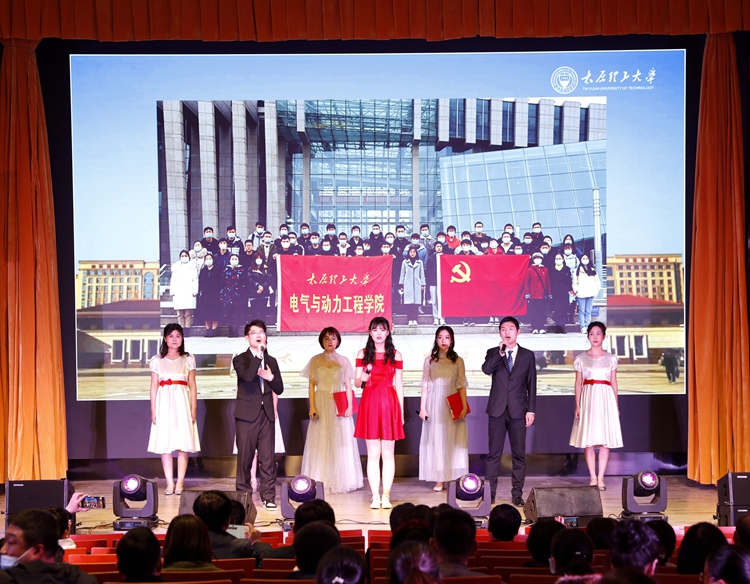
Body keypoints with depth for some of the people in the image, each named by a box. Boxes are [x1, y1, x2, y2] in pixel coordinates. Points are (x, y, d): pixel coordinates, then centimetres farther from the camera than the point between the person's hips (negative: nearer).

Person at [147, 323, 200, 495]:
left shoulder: (188, 359, 8)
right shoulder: (157, 360, 8)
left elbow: (192, 386, 7)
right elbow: (154, 386, 7)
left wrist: (194, 408, -1)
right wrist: (153, 409, 1)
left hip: (182, 402, 0)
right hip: (164, 402, 0)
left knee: (183, 444, -2)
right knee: (164, 444, -2)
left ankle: (180, 482, 3)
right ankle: (169, 483, 3)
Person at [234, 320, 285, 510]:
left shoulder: (271, 361, 15)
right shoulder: (240, 359, 1)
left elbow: (279, 389, 13)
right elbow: (248, 376, -21)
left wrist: (271, 377, -6)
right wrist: (258, 354, -15)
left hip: (267, 414, 3)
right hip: (247, 414, -3)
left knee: (268, 458, -1)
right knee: (245, 457, 1)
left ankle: (268, 497, 4)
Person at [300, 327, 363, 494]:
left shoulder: (343, 361, 6)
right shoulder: (315, 361, 5)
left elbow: (348, 386, 5)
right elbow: (311, 385, 3)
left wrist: (350, 406, -5)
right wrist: (312, 406, -6)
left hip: (339, 405, 0)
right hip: (321, 405, 0)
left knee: (340, 443, 0)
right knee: (320, 442, 0)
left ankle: (339, 481, 7)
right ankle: (320, 482, 4)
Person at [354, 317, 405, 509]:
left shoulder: (395, 355, 6)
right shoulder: (363, 354, 8)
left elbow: (399, 385, 7)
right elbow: (356, 382, 8)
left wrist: (401, 412, 3)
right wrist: (363, 377, -15)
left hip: (389, 403, 0)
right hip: (369, 403, 0)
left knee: (388, 453, 1)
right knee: (373, 453, 0)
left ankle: (386, 496, 5)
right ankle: (375, 497, 4)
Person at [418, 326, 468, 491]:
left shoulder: (458, 360, 5)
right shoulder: (429, 360, 6)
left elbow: (462, 385, 1)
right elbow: (425, 385, 5)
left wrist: (464, 406, -9)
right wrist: (422, 408, -1)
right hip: (434, 402, 0)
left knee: (453, 439, 0)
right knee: (436, 439, 1)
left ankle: (454, 478, 6)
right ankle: (440, 479, 6)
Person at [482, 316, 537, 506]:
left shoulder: (528, 355, 6)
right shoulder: (493, 353, 7)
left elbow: (531, 385, 5)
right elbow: (486, 369, -14)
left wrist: (531, 410, -1)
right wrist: (500, 353, -22)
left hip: (518, 410, 0)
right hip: (497, 410, 0)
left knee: (519, 454, 2)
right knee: (494, 453, 2)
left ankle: (517, 494, 7)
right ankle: (490, 492, 7)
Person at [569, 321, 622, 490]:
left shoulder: (611, 358, 8)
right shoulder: (581, 358, 6)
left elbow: (614, 383, 9)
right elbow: (578, 383, 5)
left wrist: (616, 405, 5)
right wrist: (577, 406, -1)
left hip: (606, 399, 1)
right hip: (588, 399, -1)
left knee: (605, 440, -1)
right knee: (588, 440, -2)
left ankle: (601, 478, 5)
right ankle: (593, 477, 6)